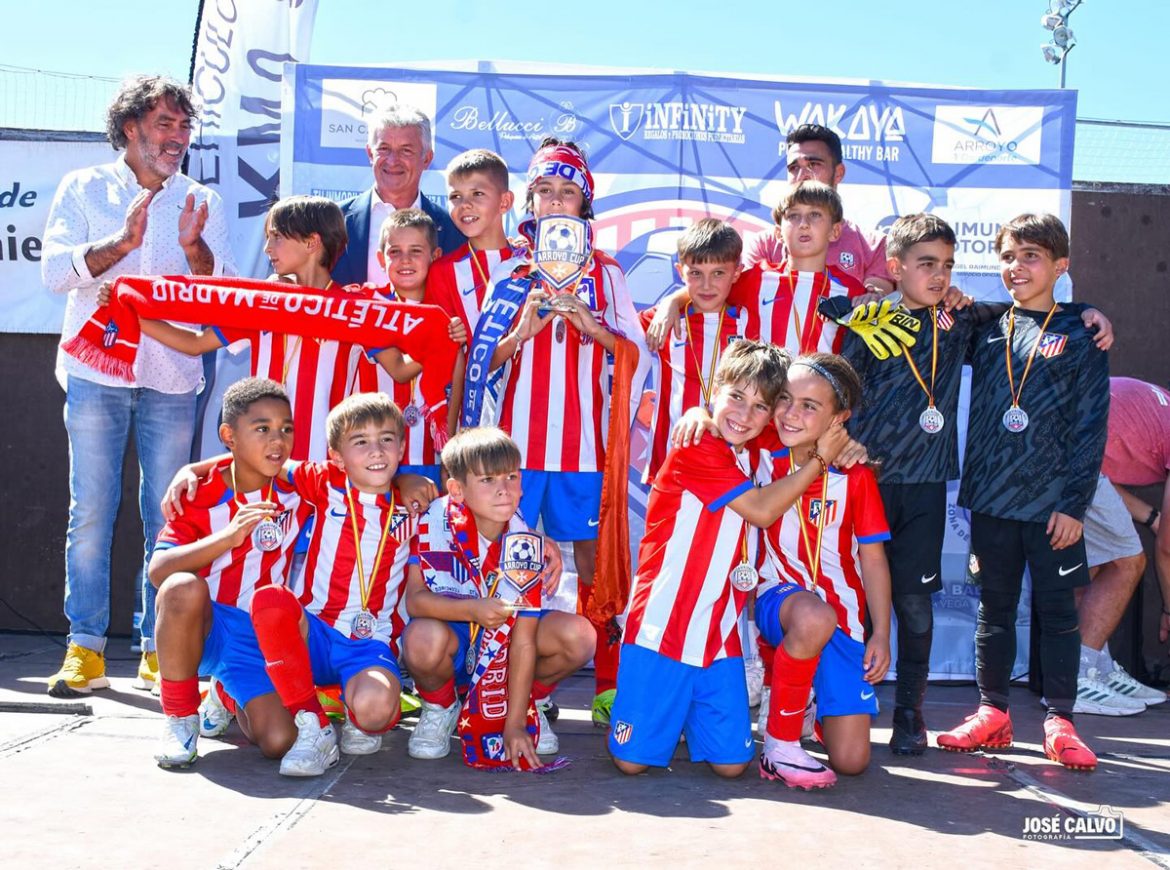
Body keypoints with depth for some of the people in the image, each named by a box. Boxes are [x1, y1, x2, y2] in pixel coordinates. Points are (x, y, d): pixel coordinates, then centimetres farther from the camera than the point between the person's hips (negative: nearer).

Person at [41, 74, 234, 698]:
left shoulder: (202, 202, 12)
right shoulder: (84, 189, 8)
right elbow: (54, 270, -4)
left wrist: (193, 247, -16)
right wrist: (120, 243, -18)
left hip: (172, 376, 1)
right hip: (96, 371, -1)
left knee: (168, 518, 2)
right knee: (90, 512, -3)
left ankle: (159, 648, 8)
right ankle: (85, 650, 3)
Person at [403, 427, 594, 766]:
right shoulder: (437, 520, -21)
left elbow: (523, 640, -20)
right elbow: (415, 599, -25)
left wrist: (514, 724, -24)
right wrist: (472, 609, -44)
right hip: (451, 639, -2)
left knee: (579, 635, -24)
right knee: (424, 637, -38)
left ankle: (529, 701, 9)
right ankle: (440, 707, -2)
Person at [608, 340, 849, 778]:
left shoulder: (757, 452, 9)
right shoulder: (696, 451, -14)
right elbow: (761, 510, -15)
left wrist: (845, 446, 6)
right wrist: (820, 460, -10)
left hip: (719, 634, 6)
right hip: (661, 629, -6)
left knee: (731, 763, 1)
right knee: (634, 759, -2)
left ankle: (687, 714, 29)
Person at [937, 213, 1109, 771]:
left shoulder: (1079, 337, -1)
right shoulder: (987, 332, 8)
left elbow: (1091, 427, -3)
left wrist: (1074, 502, -9)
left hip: (1052, 505, -3)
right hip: (991, 500, 3)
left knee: (1056, 610, 4)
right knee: (995, 608, 10)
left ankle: (1060, 723, 12)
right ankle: (992, 713, 20)